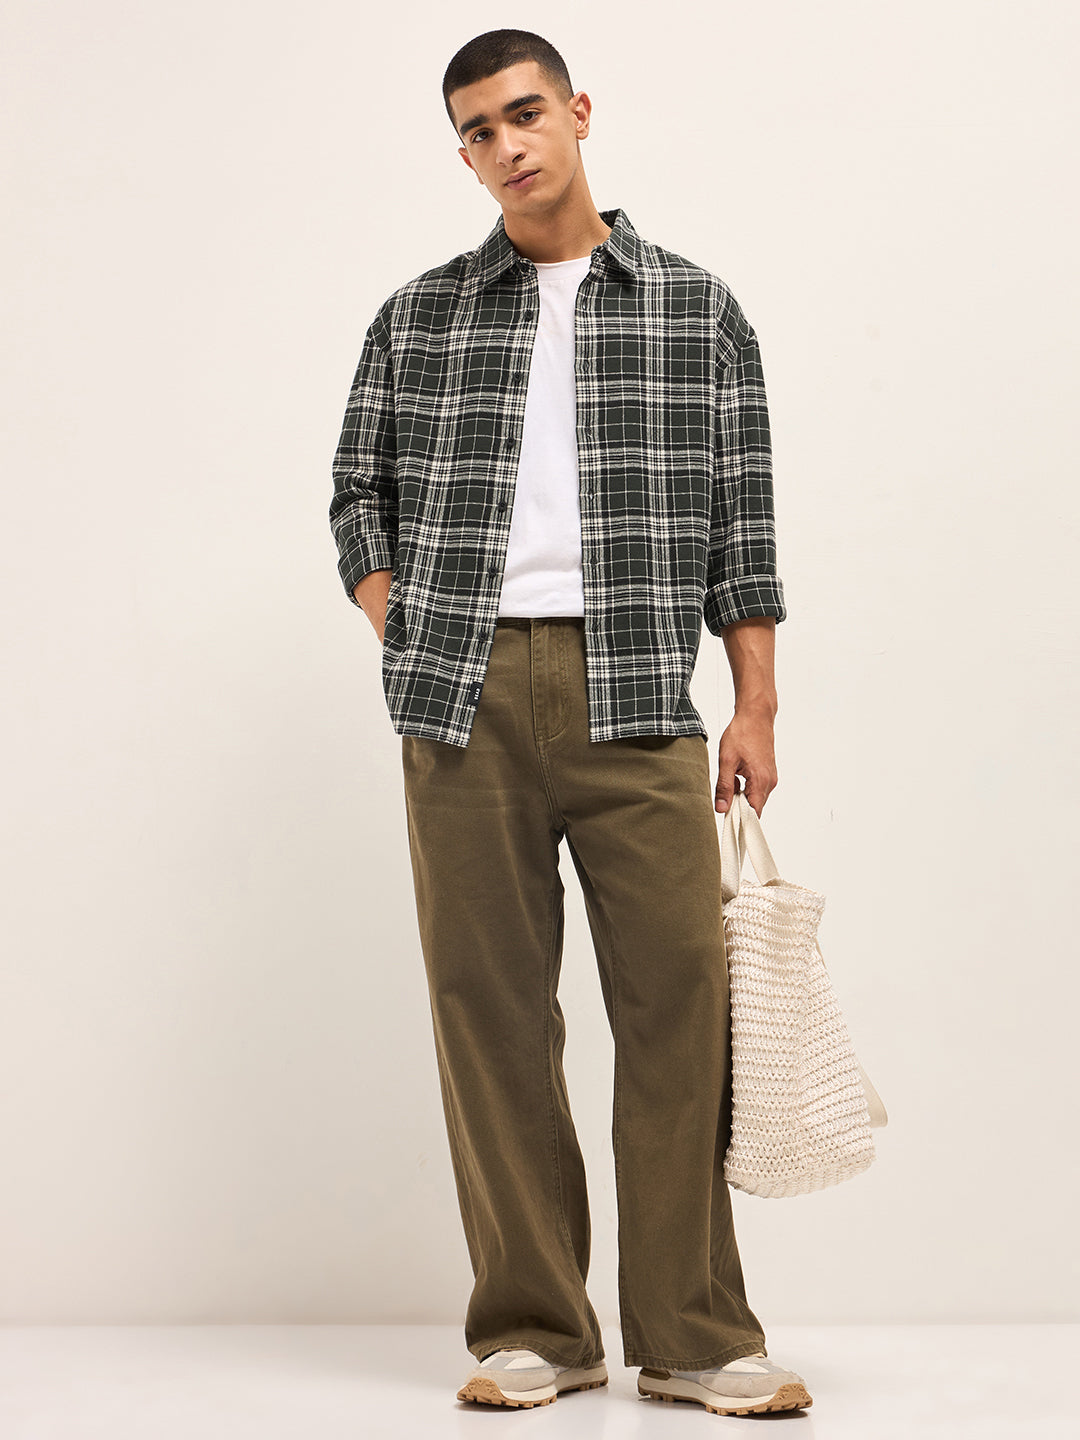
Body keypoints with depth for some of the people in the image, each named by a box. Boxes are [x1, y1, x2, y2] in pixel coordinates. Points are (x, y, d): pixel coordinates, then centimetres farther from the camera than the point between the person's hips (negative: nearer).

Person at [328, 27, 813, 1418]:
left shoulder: (695, 306, 11)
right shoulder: (418, 315, 14)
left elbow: (741, 523, 8)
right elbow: (359, 492, 17)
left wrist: (754, 708, 2)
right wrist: (409, 647, 4)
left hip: (634, 693, -1)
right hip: (464, 695, 1)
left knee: (680, 993, -5)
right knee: (489, 1004, 1)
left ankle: (694, 1337, 5)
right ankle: (531, 1332, 11)